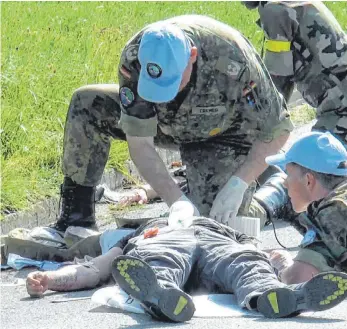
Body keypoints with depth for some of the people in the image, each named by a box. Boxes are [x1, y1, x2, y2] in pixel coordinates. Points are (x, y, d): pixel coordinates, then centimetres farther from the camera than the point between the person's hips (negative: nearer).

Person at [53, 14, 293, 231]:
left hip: (224, 134, -3)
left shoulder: (232, 63, -40)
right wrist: (177, 200, -39)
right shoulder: (134, 61, -32)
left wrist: (237, 185, -37)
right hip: (167, 123, 3)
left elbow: (277, 130, -27)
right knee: (86, 104, -16)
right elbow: (140, 143, -27)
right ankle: (77, 213, -6)